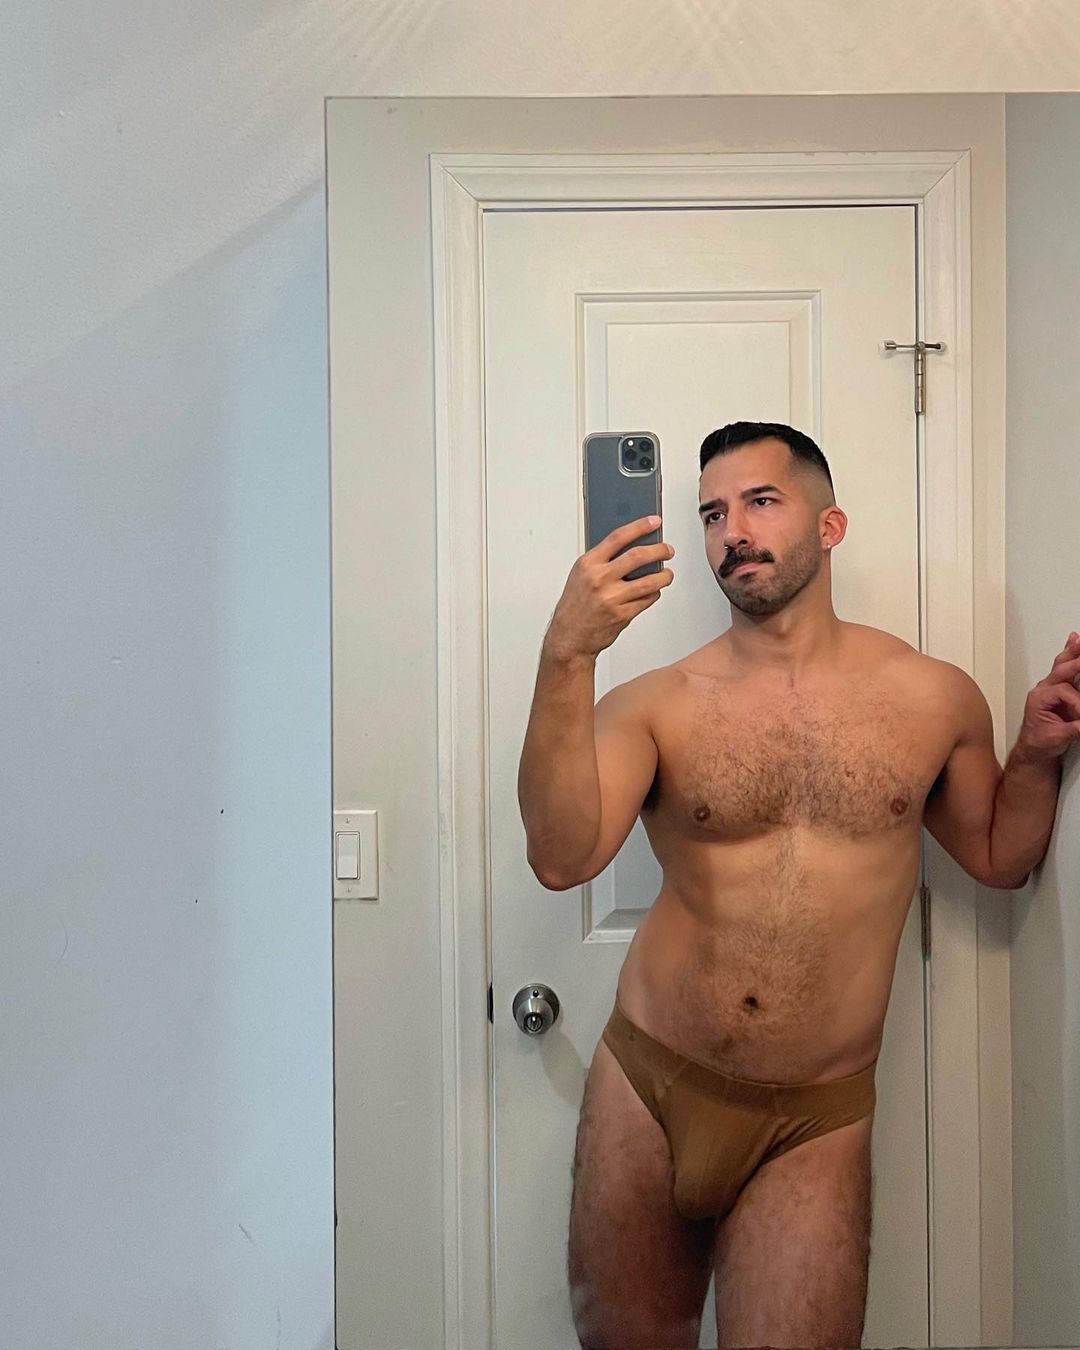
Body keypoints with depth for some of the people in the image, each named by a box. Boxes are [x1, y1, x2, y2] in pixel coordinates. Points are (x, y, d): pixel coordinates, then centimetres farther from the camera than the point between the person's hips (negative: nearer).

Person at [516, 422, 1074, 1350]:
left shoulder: (937, 698, -2)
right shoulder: (655, 704, -8)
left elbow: (998, 857, 14)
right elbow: (563, 859, -23)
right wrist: (567, 658, -32)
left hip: (816, 1120, 0)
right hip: (648, 1092, 1)